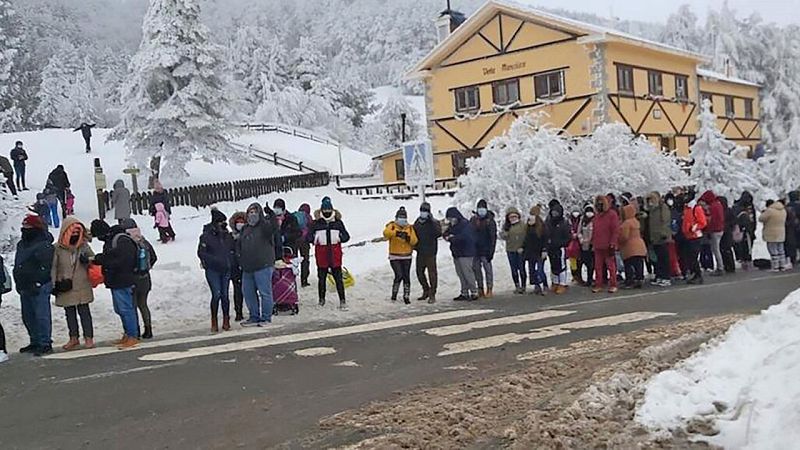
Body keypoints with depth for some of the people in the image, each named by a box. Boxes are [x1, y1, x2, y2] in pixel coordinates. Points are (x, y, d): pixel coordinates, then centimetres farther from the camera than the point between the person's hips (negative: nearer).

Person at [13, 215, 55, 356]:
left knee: (41, 316, -7)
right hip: (24, 288, 10)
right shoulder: (21, 245, 16)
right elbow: (18, 265, 24)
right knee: (28, 317, 15)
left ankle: (45, 344, -2)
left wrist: (35, 284, -21)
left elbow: (45, 269, -18)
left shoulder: (44, 246, -14)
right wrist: (19, 283, 17)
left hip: (39, 288, -10)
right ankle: (35, 342, 26)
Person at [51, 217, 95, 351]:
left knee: (84, 311, 2)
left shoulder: (84, 245, 1)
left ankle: (89, 337, 8)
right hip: (65, 287, 0)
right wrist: (54, 284, -3)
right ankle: (74, 338, 22)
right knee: (70, 313, 11)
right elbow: (53, 267, 0)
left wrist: (88, 259, -13)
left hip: (82, 287, 0)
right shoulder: (57, 248, -4)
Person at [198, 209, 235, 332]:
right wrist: (215, 260, -16)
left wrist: (230, 263, 2)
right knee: (216, 294, -10)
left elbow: (233, 250, 18)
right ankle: (214, 322, 1)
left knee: (225, 295, 4)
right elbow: (201, 253, -6)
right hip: (212, 271, -4)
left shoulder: (228, 236, 7)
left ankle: (226, 321, 14)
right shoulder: (206, 236, -6)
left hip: (226, 271, 4)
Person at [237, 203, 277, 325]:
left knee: (264, 292, -5)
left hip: (263, 266, -8)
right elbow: (239, 244, 28)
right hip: (247, 267, 8)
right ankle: (254, 317, 22)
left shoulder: (264, 226, -3)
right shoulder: (245, 229, 17)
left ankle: (266, 318, 4)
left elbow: (273, 228, -26)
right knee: (248, 292, 12)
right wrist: (238, 254, 13)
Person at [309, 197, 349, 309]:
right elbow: (309, 236, 1)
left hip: (335, 255, 0)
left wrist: (340, 237, -14)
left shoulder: (338, 222, 5)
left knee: (338, 278, 0)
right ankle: (321, 299, 24)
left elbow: (346, 236, 6)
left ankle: (342, 300, 4)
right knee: (321, 278, 10)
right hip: (321, 255, 0)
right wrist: (314, 238, -19)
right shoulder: (316, 223, 2)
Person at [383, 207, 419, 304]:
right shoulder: (392, 226, -2)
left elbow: (414, 241, -2)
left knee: (406, 277, 3)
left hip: (406, 257, 3)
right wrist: (397, 233, -40)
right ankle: (394, 294, 5)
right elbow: (386, 232, -25)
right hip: (395, 257, -3)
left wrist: (408, 238, -22)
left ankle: (406, 296, 16)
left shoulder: (409, 228, 7)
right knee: (399, 275, -13)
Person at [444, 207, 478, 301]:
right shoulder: (452, 225, 14)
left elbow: (463, 237, -23)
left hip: (466, 253, -8)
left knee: (468, 273, -9)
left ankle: (474, 293, -3)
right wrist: (448, 236, -12)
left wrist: (451, 238, -11)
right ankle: (464, 293, 14)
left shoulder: (465, 224, -13)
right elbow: (446, 234, 12)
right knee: (461, 275, 9)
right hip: (456, 253, 8)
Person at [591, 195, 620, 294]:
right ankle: (598, 285, 14)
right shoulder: (597, 216, 15)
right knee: (598, 266, 8)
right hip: (598, 247, 6)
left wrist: (612, 244, -13)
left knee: (611, 266, 0)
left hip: (608, 246, -6)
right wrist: (593, 243, 14)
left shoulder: (612, 214, -5)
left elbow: (616, 230, -9)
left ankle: (613, 285, 7)